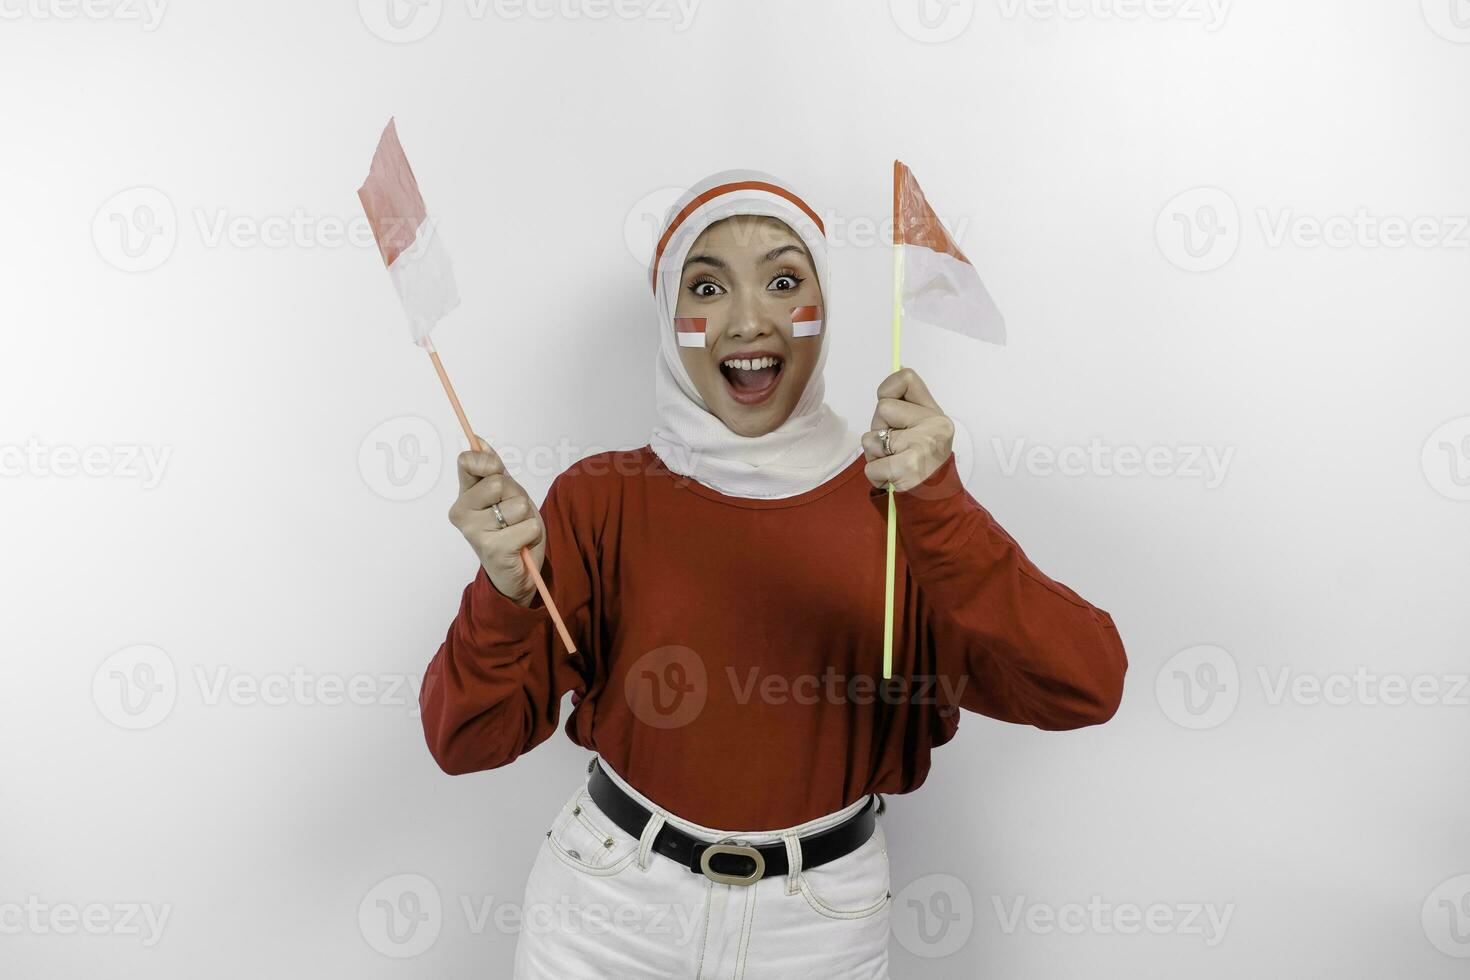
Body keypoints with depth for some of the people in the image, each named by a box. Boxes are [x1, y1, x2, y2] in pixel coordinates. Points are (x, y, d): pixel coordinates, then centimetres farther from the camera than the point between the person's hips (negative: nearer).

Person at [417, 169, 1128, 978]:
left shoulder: (896, 497, -9)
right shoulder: (601, 498, -9)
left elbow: (1086, 690, -20)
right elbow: (467, 744, -11)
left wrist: (938, 513, -34)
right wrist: (505, 592, -29)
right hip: (609, 909, 0)